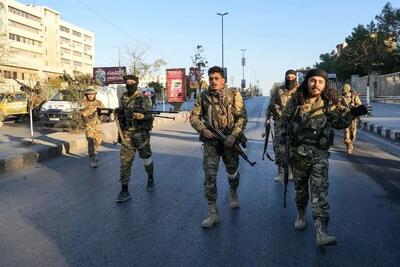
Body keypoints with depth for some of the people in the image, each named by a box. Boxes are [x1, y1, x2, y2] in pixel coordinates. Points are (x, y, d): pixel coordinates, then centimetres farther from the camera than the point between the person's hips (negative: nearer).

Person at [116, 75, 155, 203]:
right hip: (126, 134, 4)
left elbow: (148, 114, -18)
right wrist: (119, 115, 3)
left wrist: (135, 115, -33)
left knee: (146, 158, 13)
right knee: (125, 161, -3)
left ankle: (150, 179, 39)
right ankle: (124, 191, 0)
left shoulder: (144, 98, -7)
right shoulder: (123, 97, 9)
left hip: (141, 133, -3)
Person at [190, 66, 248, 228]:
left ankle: (233, 194, 48)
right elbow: (194, 116, 3)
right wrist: (203, 130, -14)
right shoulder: (203, 97, 1)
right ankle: (213, 212, -1)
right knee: (210, 175, -8)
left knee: (232, 172, 16)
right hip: (211, 141, 1)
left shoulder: (234, 95, -4)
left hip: (230, 140, 0)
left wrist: (233, 135, -19)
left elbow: (242, 117, -8)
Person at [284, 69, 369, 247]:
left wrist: (352, 113, -16)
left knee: (320, 190, -10)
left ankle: (321, 232, -12)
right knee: (300, 186, 16)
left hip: (320, 153, -2)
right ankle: (301, 215, 41)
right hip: (298, 152, 2)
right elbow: (285, 122, 9)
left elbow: (340, 122, 3)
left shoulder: (330, 102, -1)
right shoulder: (295, 102, 1)